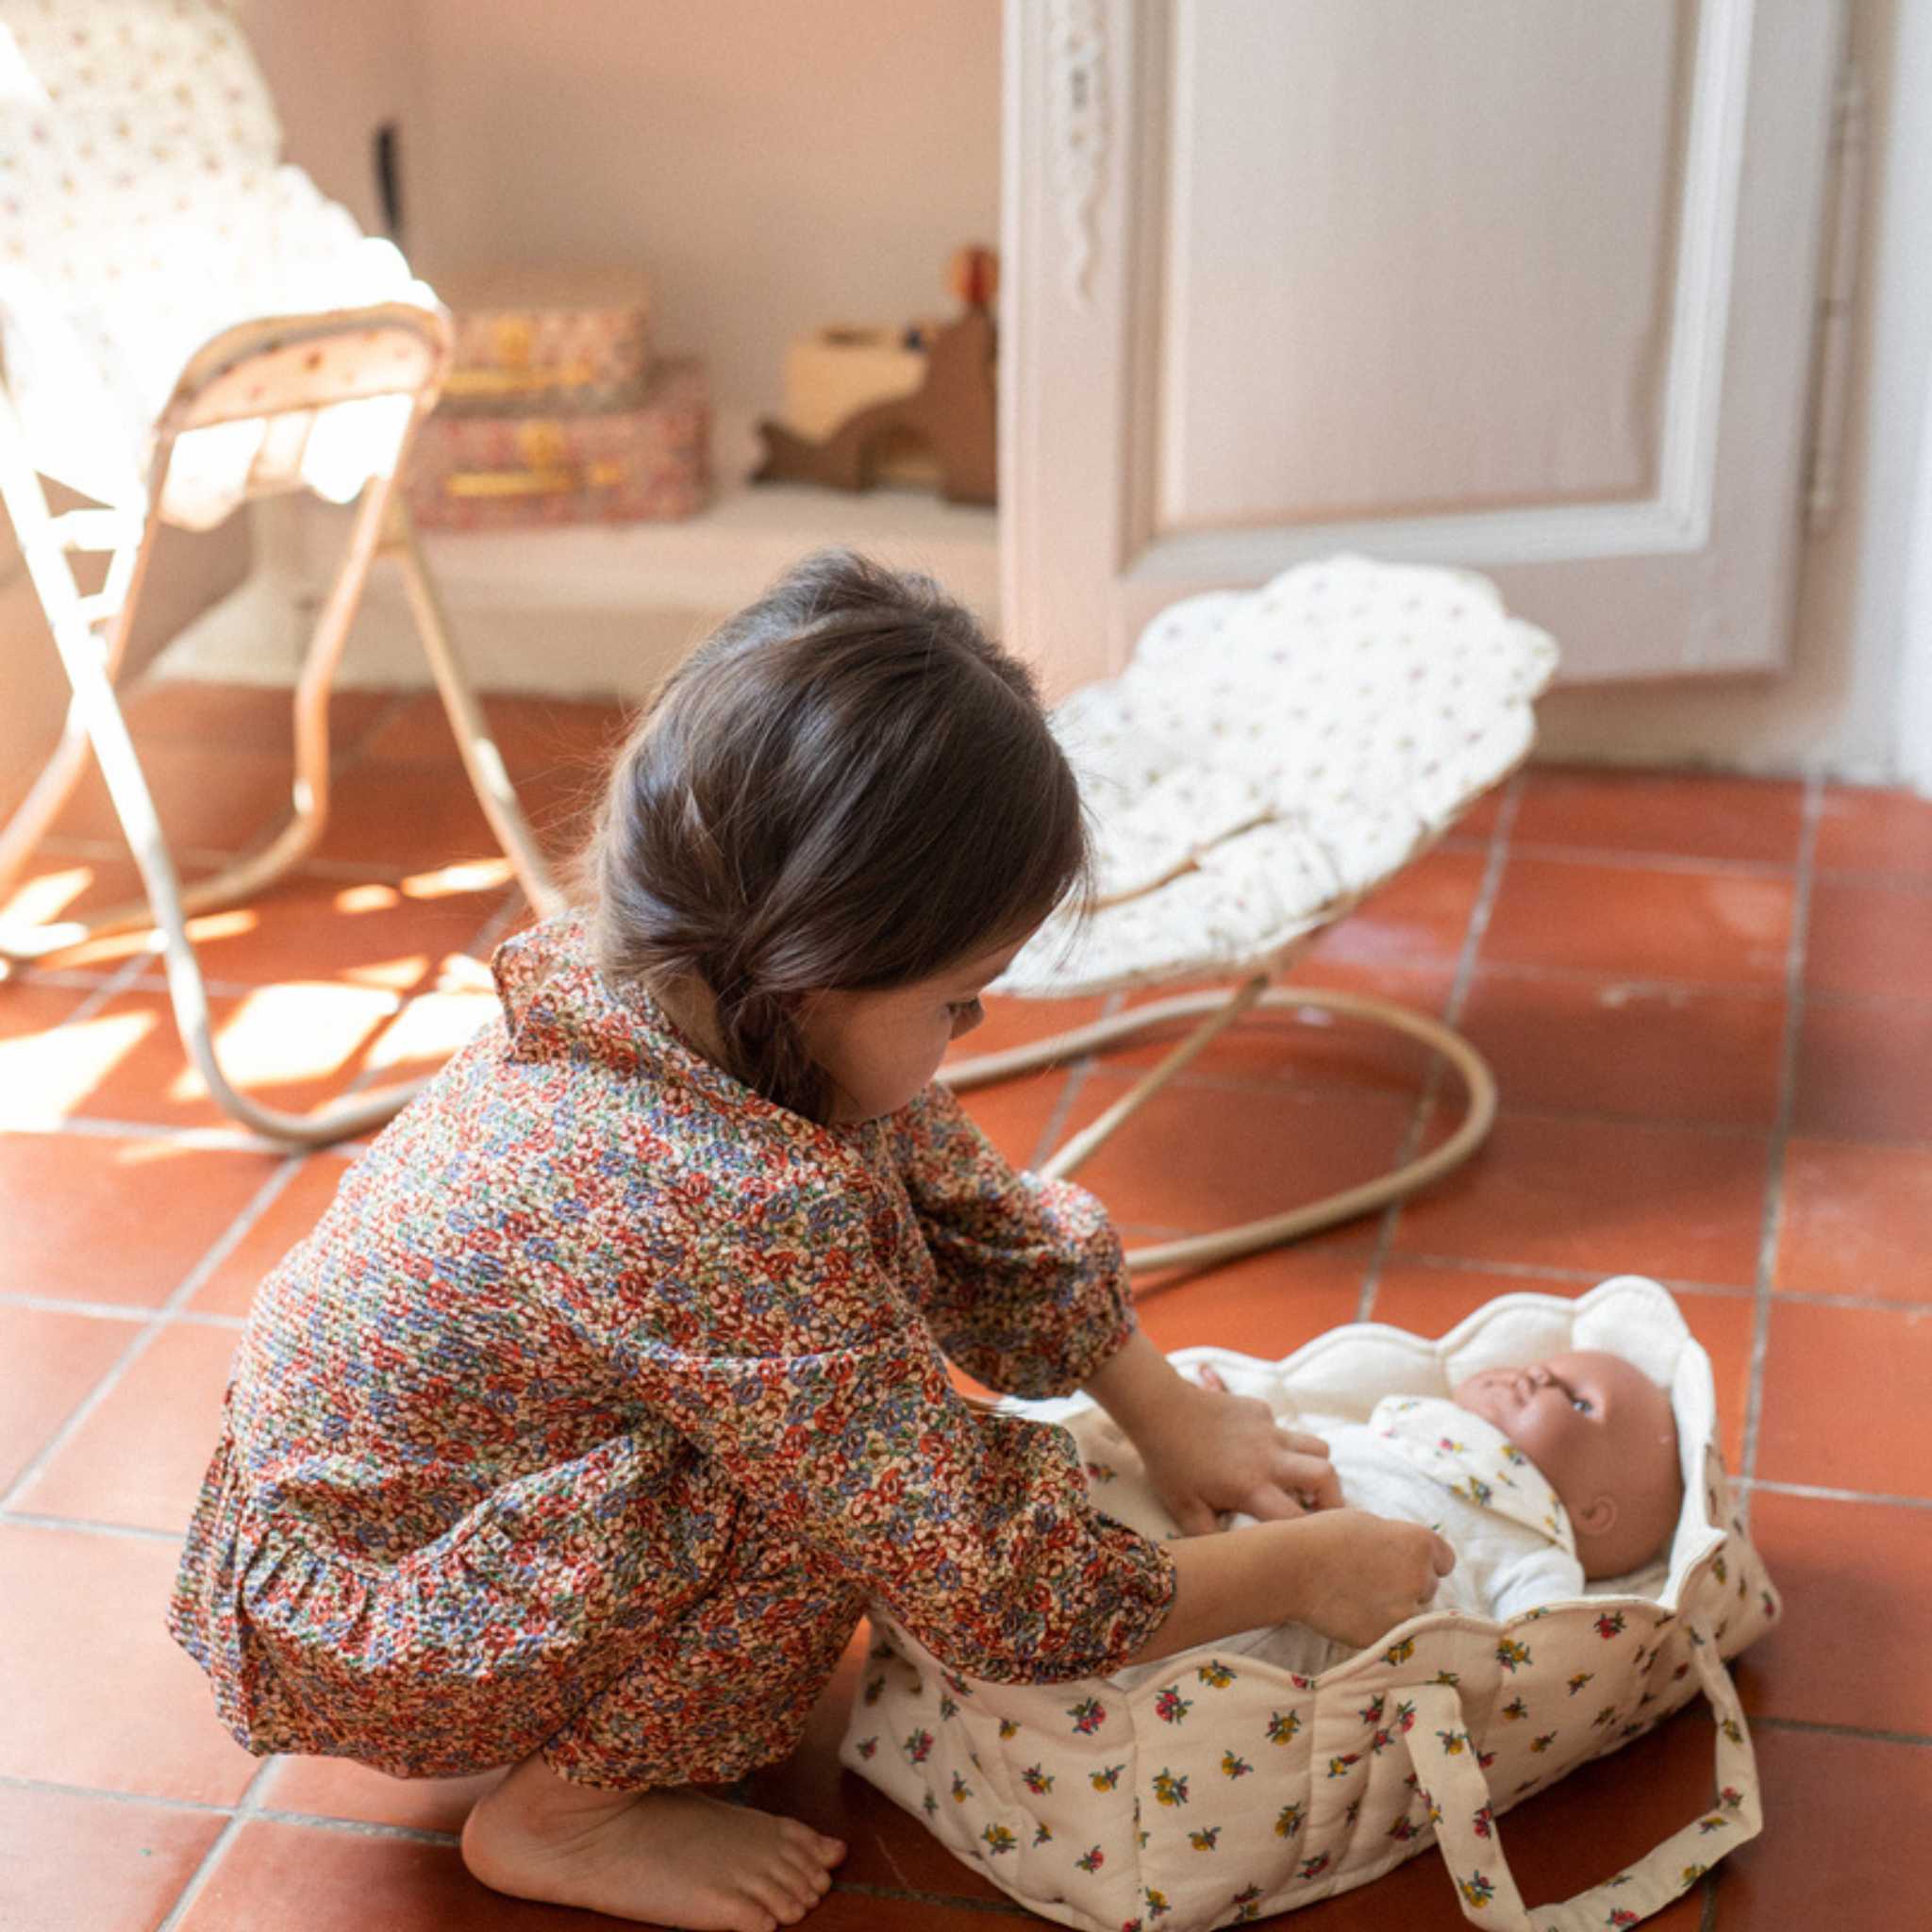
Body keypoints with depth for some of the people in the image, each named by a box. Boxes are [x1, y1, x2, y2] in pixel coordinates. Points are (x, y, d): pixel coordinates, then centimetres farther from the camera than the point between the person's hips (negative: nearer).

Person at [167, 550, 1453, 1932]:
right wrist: (1303, 1569, -16)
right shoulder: (744, 1212, -37)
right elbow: (1010, 1597, -29)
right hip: (357, 1646, -9)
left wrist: (1167, 1406, 2)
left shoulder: (648, 998, -11)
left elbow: (980, 1215, 6)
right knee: (859, 1470, -22)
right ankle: (563, 1814, -2)